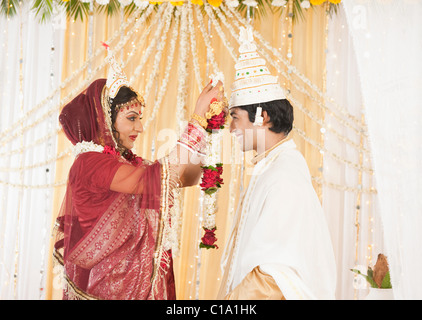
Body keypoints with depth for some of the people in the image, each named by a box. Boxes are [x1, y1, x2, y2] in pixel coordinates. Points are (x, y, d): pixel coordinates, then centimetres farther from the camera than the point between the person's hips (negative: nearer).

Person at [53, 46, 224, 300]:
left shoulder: (128, 162, 8)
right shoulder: (90, 163, -17)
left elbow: (188, 177, 4)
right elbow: (157, 179, -29)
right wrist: (198, 116, -25)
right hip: (107, 285, -8)